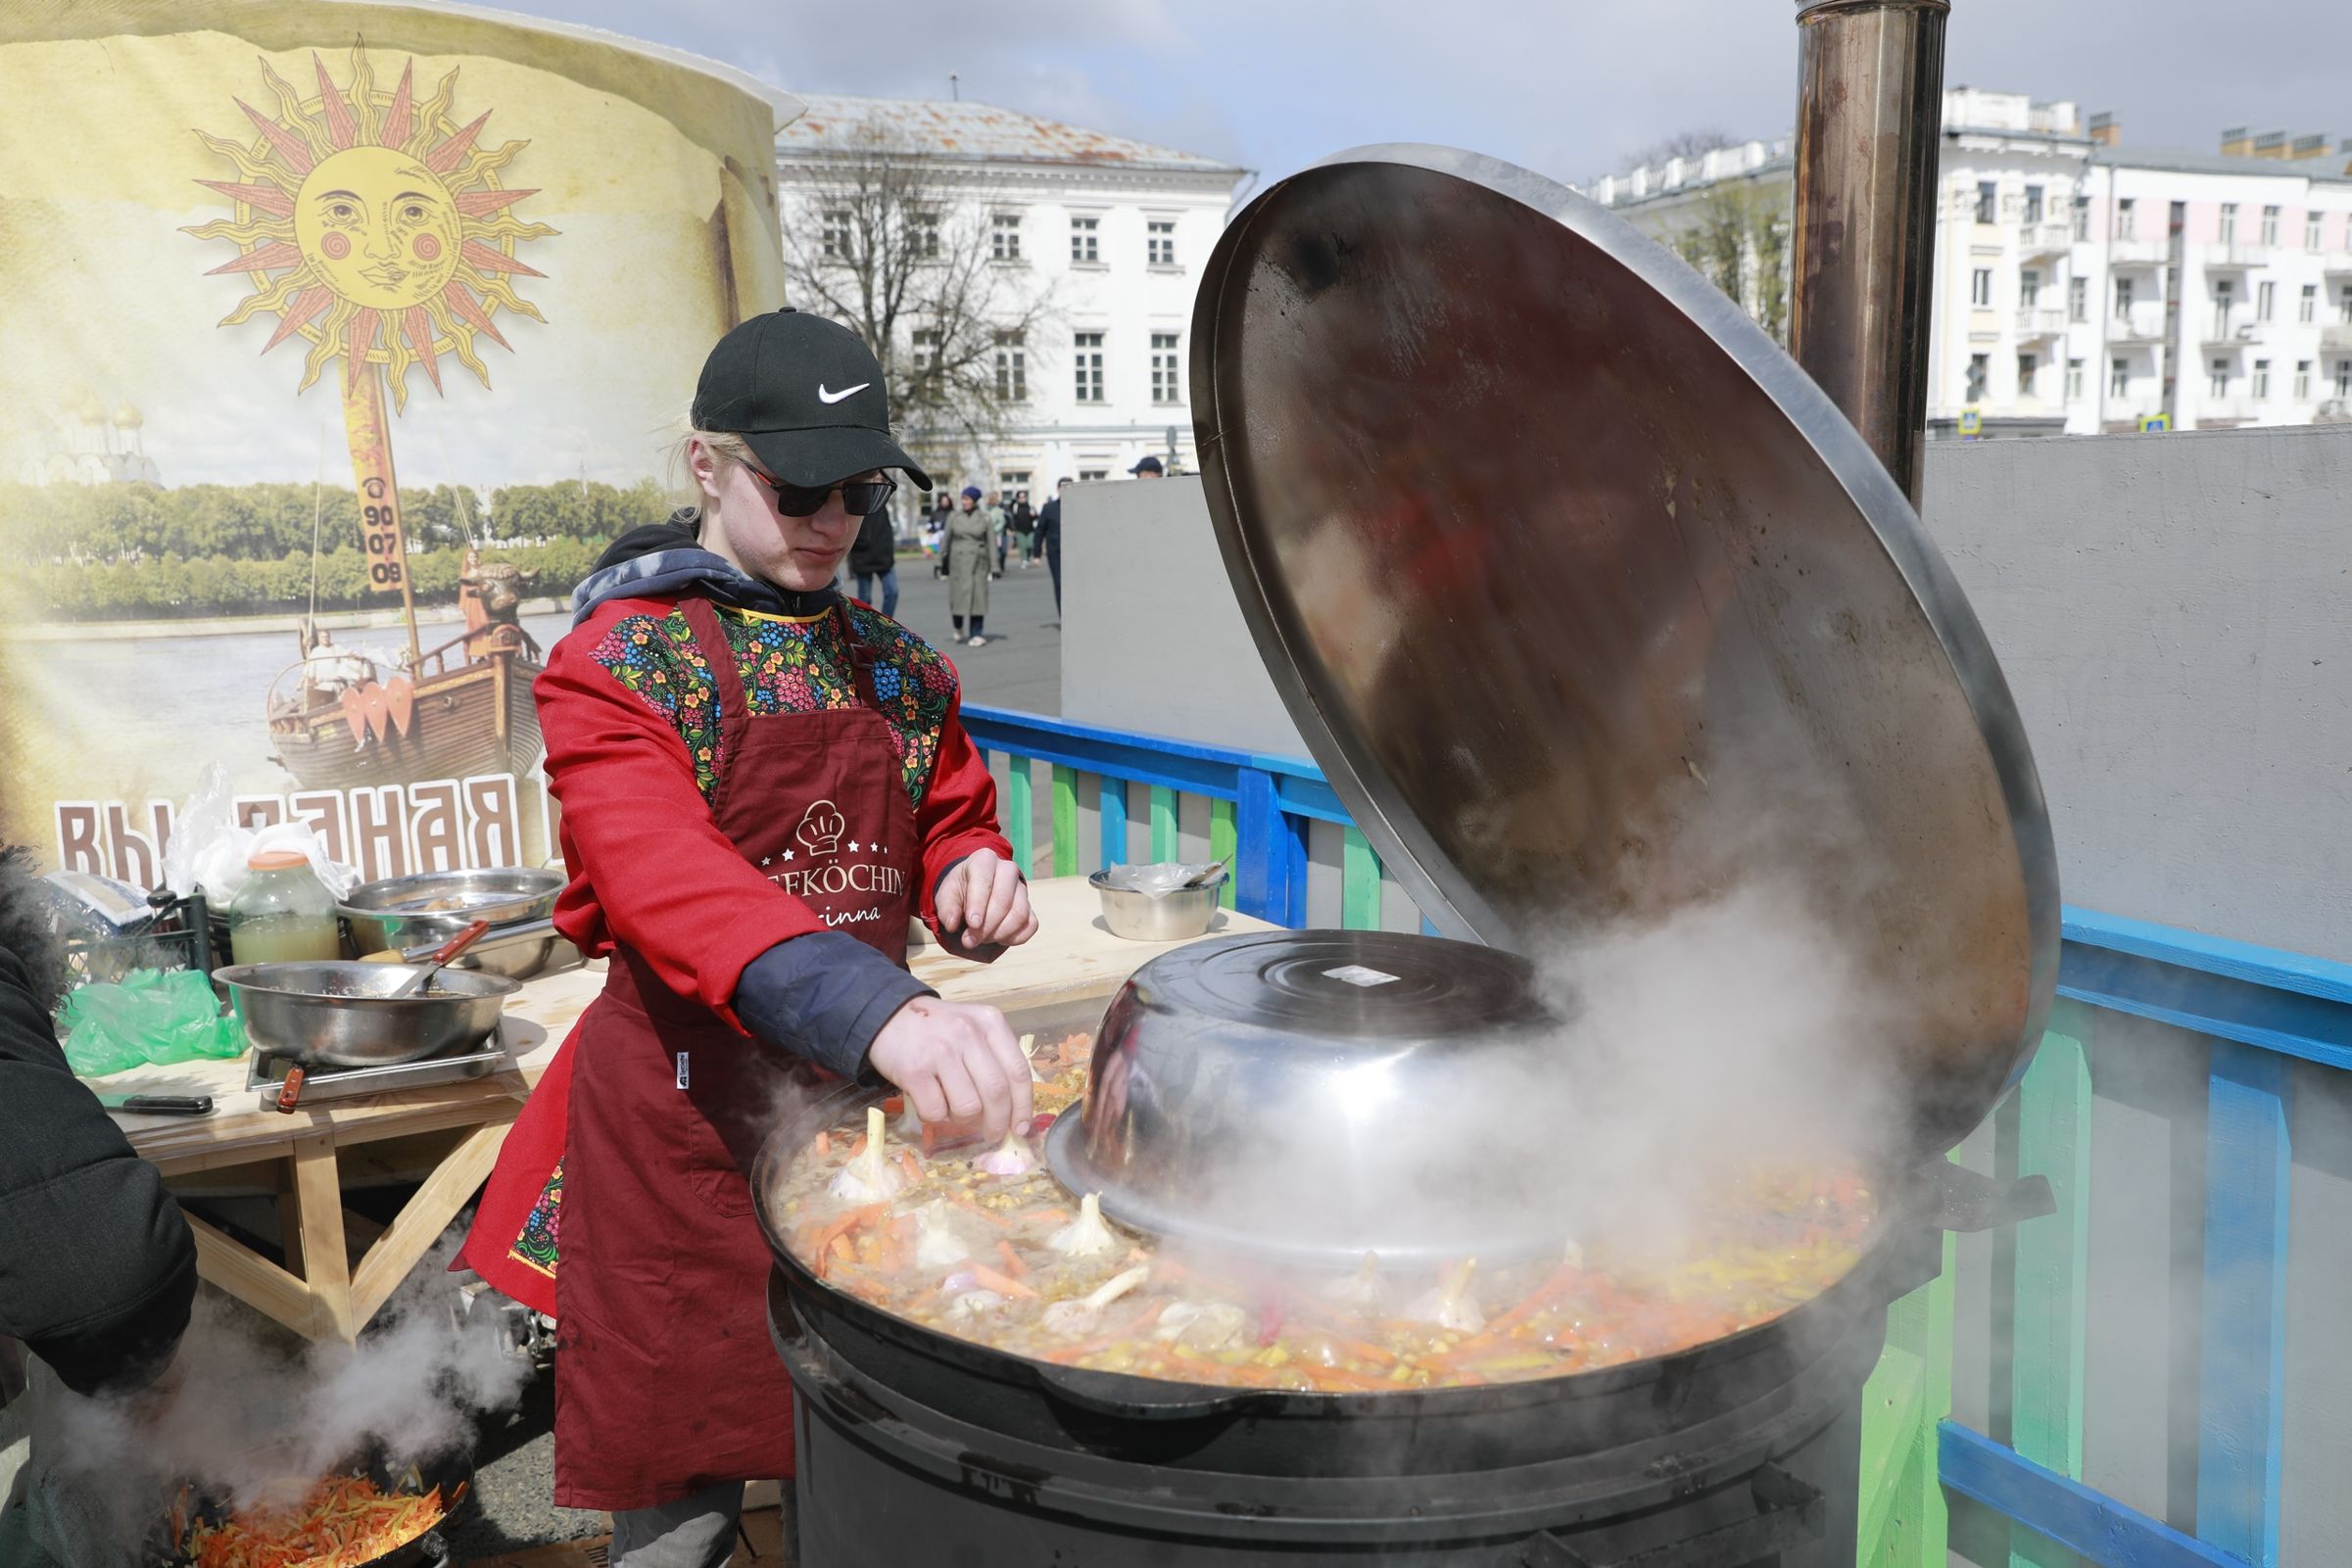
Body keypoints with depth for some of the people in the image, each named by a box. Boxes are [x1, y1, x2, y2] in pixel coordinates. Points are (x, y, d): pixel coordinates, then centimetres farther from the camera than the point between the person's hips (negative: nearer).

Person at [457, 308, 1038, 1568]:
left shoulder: (899, 671, 8)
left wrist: (971, 878, -6)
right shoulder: (619, 663, -10)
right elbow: (668, 881, -28)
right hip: (691, 1121, -4)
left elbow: (951, 829, 21)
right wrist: (882, 1010, -45)